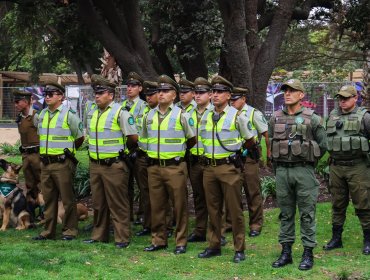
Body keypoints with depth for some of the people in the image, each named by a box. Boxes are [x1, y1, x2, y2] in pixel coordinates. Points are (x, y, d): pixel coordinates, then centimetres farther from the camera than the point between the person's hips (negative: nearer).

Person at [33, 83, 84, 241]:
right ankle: (49, 231, 16)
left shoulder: (69, 114, -7)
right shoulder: (42, 114, 12)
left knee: (67, 198, -2)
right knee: (48, 198, 10)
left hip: (62, 163, -7)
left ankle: (70, 230, 5)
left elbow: (80, 137, -1)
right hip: (45, 163, 7)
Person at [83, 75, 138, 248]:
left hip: (114, 165, -7)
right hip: (95, 164, 7)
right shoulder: (91, 114, 11)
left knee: (118, 204, -3)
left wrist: (121, 147, 5)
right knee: (98, 203, 14)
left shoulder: (120, 113, -11)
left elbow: (133, 137, -10)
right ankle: (99, 235, 24)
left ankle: (122, 238, 3)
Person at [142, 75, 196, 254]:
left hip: (175, 167, -4)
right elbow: (145, 137, 25)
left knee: (180, 206, 0)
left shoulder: (180, 115, -3)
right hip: (154, 167, 4)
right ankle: (158, 240, 18)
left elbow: (192, 140, 4)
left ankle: (181, 242, 7)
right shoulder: (149, 116, 10)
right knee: (156, 206, 9)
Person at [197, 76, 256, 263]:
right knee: (213, 209, 11)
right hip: (209, 167, 5)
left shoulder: (236, 116, -4)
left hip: (229, 166, -5)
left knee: (234, 209, -2)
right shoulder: (205, 117, 10)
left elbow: (250, 141, 6)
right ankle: (214, 246, 19)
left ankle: (239, 249, 4)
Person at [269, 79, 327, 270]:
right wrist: (277, 164, 14)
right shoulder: (275, 118, 7)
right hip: (282, 171, 4)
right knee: (285, 213, 9)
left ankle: (308, 253, 5)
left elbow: (322, 146, 3)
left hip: (304, 172, -4)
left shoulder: (312, 118, -3)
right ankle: (286, 252, 16)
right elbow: (271, 144, 17)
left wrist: (307, 161, 8)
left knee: (307, 214, 0)